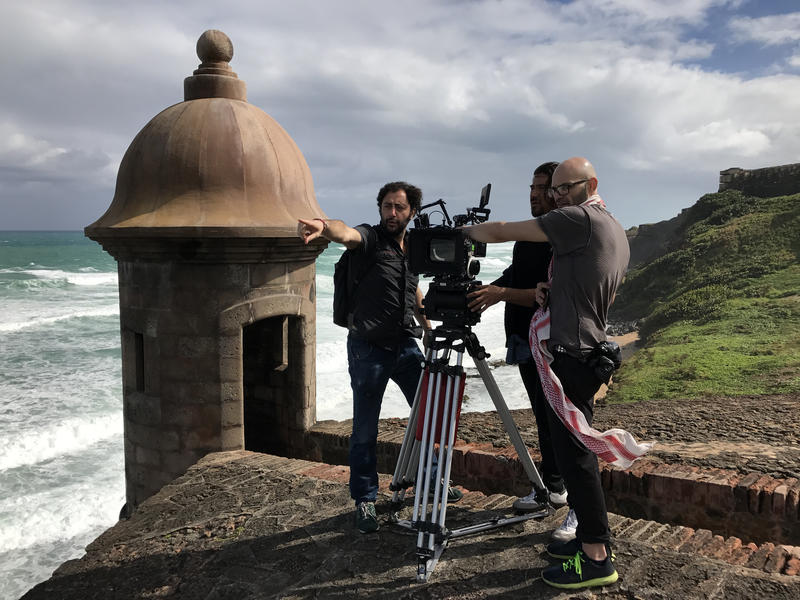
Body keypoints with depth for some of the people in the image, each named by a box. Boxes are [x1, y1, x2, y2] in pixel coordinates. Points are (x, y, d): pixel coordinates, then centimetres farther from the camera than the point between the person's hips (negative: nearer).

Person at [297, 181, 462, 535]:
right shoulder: (370, 238, -9)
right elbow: (346, 233, -34)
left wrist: (428, 329, 25)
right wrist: (324, 227, -56)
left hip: (406, 344, 6)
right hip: (369, 348, -6)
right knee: (365, 429, 0)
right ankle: (364, 502, 16)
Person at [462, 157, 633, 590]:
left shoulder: (580, 219, -12)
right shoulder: (618, 233, 18)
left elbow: (502, 232, -11)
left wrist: (465, 230, 6)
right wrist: (553, 293, 8)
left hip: (570, 356, -10)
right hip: (591, 353, 10)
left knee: (573, 454, -5)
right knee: (576, 450, 15)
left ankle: (596, 559, 1)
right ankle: (593, 536, 24)